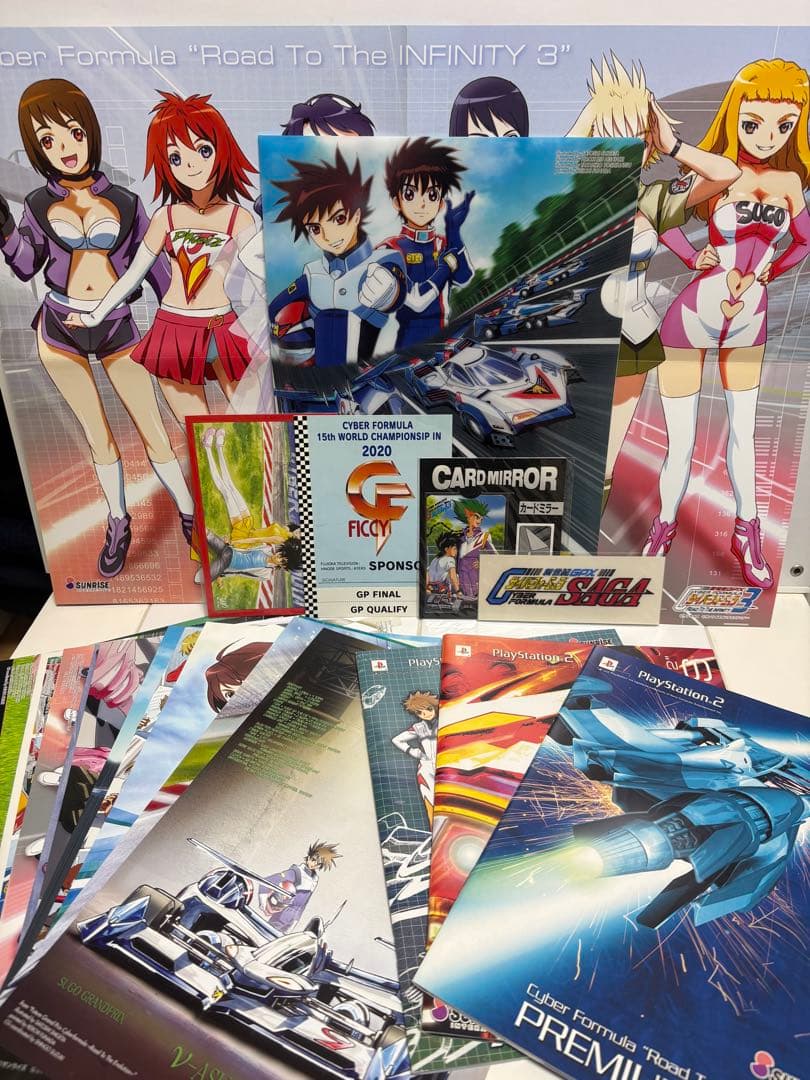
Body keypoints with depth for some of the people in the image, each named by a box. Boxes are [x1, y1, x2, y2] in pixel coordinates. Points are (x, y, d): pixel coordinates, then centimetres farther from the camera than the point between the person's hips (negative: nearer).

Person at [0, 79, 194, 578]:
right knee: (98, 434, 8)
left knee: (153, 429, -3)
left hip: (117, 330, -1)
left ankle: (190, 515, 11)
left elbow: (155, 266, 5)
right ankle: (119, 522, 22)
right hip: (60, 330, 1)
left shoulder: (125, 201, 1)